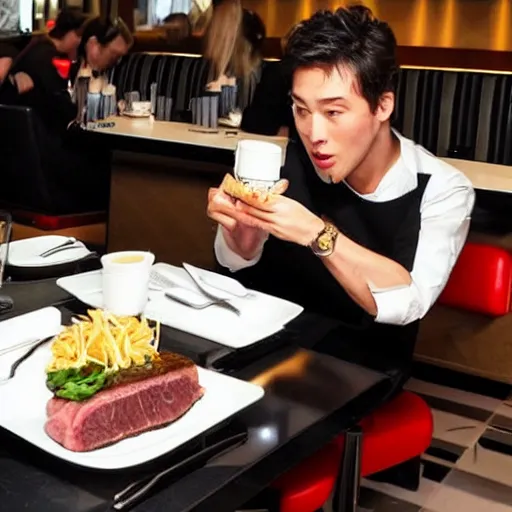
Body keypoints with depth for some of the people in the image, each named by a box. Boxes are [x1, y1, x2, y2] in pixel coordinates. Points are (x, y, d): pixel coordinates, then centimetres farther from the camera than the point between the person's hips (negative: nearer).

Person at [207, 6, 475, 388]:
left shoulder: (440, 189, -17)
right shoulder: (292, 161, -7)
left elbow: (407, 304, -27)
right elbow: (238, 262, -3)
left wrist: (317, 235, -37)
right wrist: (236, 224, -24)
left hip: (363, 370, -3)